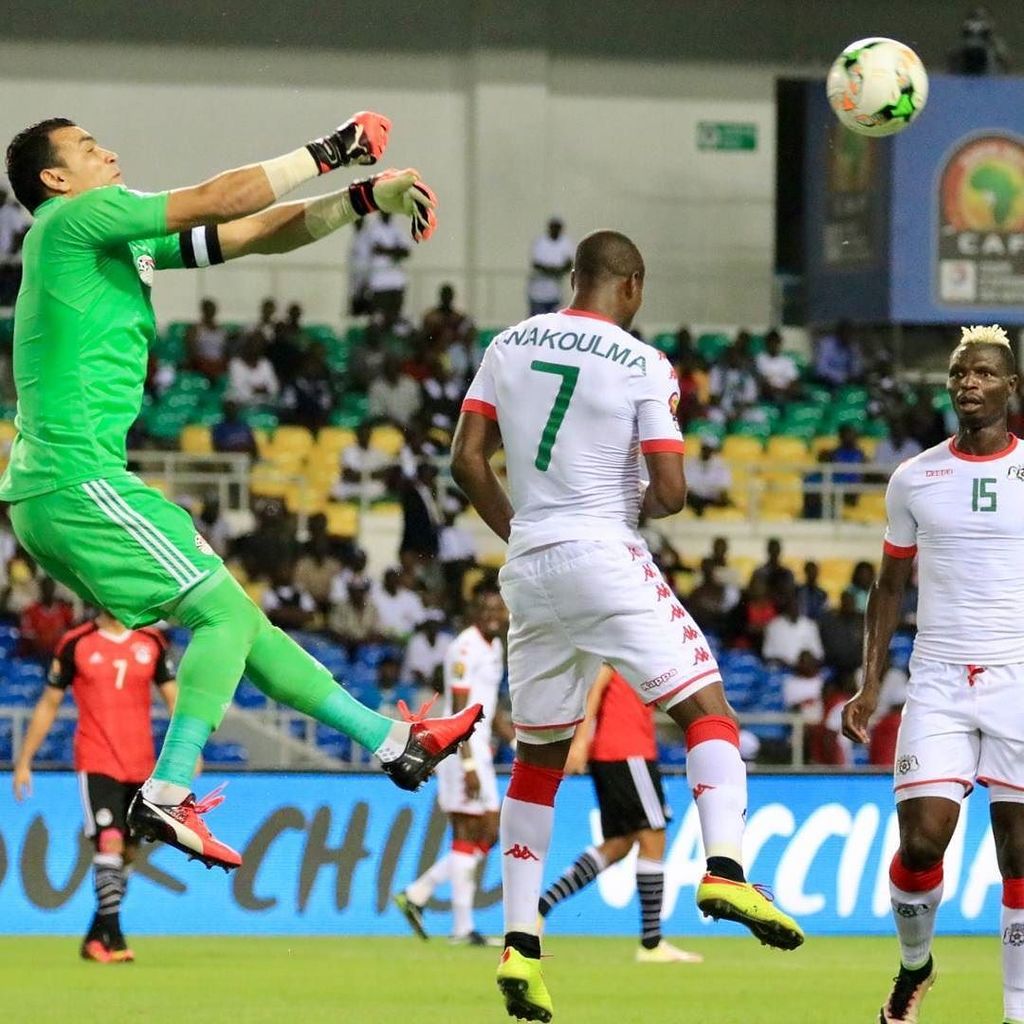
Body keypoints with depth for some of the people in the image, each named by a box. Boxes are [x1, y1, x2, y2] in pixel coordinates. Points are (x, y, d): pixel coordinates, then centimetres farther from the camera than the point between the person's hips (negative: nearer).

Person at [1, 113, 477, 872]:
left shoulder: (124, 237, 20)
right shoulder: (73, 217, -7)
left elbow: (258, 235, 18)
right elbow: (217, 202, -13)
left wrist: (365, 199, 9)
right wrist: (329, 153, -4)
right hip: (76, 476, -10)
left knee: (234, 617, 13)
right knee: (225, 611, -10)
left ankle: (393, 742, 19)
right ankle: (167, 795, -16)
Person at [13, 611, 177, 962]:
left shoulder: (151, 643, 8)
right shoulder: (75, 644, 1)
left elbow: (173, 698, 10)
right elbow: (48, 704, 7)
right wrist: (24, 761, 7)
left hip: (141, 763, 4)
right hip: (96, 761, -4)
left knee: (128, 851, 6)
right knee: (109, 841, -18)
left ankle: (96, 937, 17)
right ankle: (111, 936, -18)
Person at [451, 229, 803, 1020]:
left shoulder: (510, 346, 8)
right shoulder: (643, 366, -5)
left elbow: (467, 462, 8)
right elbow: (671, 493, -10)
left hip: (529, 569, 5)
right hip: (605, 560, -5)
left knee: (538, 759, 14)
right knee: (706, 708, -3)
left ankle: (520, 944, 10)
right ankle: (725, 868, -26)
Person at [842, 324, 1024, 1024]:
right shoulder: (913, 479, 7)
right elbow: (891, 586, 15)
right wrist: (870, 684, 7)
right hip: (938, 682, 1)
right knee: (921, 841, -9)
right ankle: (915, 966, 19)